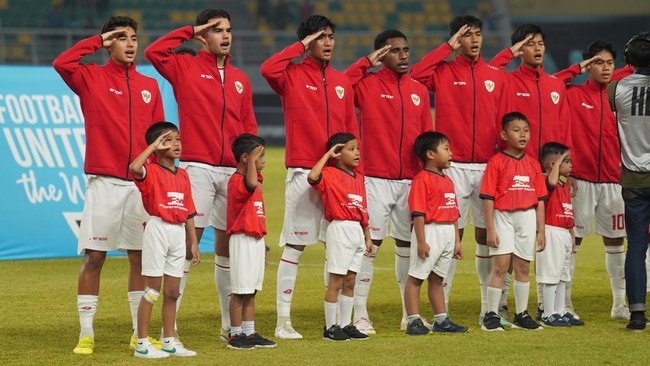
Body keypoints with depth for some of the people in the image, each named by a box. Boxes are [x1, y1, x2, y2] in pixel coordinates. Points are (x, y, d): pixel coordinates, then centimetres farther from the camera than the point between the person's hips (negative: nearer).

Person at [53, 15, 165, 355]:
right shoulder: (91, 78, 3)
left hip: (142, 184, 3)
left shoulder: (149, 86, 12)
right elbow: (61, 63, -17)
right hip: (104, 183, -3)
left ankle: (140, 332, 15)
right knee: (93, 257, -3)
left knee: (141, 258, 7)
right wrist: (97, 41, -6)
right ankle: (86, 334, 2)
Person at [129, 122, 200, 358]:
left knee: (172, 292, 11)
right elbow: (134, 168, -33)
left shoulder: (183, 175, 12)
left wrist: (193, 242, 11)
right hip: (158, 229, -6)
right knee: (152, 290, -3)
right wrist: (154, 146, -22)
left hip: (179, 232, 6)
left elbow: (189, 212, 14)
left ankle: (169, 342, 19)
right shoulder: (151, 171, -8)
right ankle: (142, 344, 2)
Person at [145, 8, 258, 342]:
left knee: (229, 245, 11)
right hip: (198, 168, -5)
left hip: (234, 172, 5)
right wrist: (189, 32, -5)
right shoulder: (186, 68, 3)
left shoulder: (240, 80, 15)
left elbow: (249, 128, 13)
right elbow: (154, 52, -14)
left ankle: (230, 324, 19)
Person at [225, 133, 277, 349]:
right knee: (240, 291, -5)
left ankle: (250, 333, 16)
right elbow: (251, 184, -41)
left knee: (251, 291, 12)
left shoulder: (255, 179, 16)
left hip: (256, 241, 10)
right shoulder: (237, 181, -15)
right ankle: (236, 335, 1)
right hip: (243, 241, -10)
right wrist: (251, 161, -29)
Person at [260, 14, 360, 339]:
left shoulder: (342, 82, 13)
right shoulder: (292, 75, -1)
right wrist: (301, 46, -13)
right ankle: (283, 321, -1)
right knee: (294, 245, -4)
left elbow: (352, 130, 13)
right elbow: (267, 69, -25)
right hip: (303, 174, -5)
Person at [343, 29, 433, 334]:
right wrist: (366, 63, -13)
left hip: (412, 180, 5)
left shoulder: (419, 91, 11)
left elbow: (428, 137, 13)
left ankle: (410, 314, 20)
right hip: (376, 180, -4)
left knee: (408, 245, 11)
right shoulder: (367, 84, -2)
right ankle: (360, 315, -1)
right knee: (369, 245, -6)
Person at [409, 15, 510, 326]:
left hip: (489, 166, 3)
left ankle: (491, 307, 15)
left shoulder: (497, 76, 9)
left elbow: (504, 123, 8)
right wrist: (448, 48, -11)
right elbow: (415, 75, -19)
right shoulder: (444, 72, 2)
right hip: (454, 166, -3)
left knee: (487, 234, 8)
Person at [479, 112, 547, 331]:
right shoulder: (496, 162, -5)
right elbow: (488, 198, -8)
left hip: (527, 218, 5)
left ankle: (521, 315, 16)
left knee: (523, 266, 9)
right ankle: (491, 315, -2)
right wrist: (490, 229, -13)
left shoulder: (533, 165, 9)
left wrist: (541, 230, 8)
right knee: (500, 266, -7)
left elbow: (540, 200, 11)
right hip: (503, 216, -5)